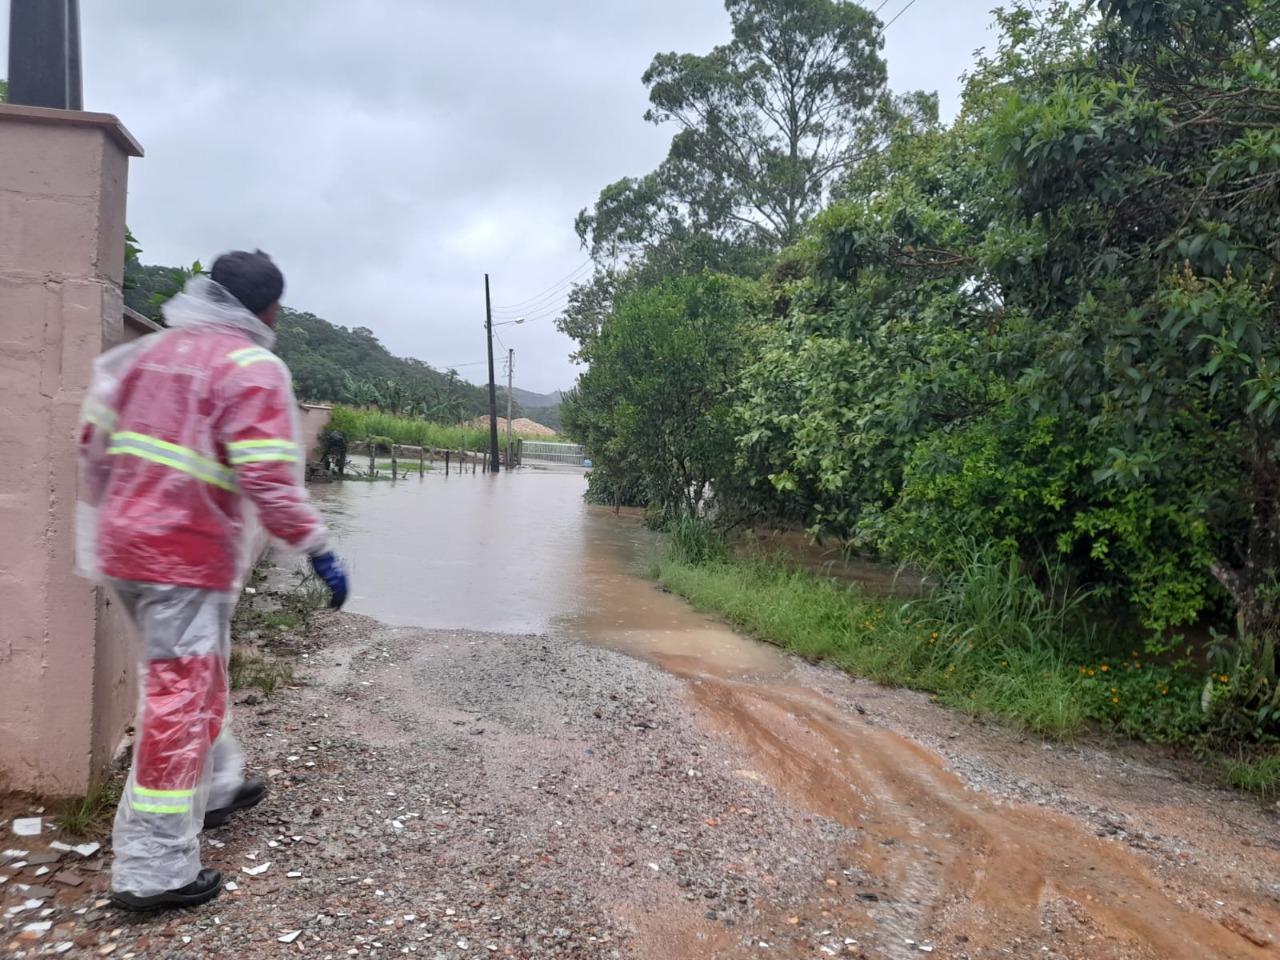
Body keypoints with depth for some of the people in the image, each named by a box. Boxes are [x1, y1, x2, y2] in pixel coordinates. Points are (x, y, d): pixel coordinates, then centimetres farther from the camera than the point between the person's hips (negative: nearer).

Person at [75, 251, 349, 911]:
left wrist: (104, 518, 25)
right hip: (188, 559, -8)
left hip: (124, 543, 8)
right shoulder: (252, 368, -12)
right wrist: (318, 550, -12)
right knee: (178, 701, 0)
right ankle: (153, 871, 8)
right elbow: (268, 479, -20)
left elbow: (94, 441, 14)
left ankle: (214, 789, 42)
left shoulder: (149, 351, 11)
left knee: (195, 676, 24)